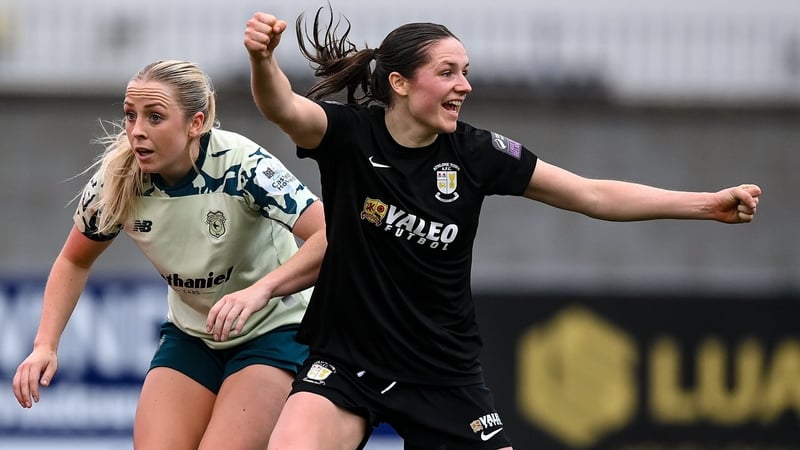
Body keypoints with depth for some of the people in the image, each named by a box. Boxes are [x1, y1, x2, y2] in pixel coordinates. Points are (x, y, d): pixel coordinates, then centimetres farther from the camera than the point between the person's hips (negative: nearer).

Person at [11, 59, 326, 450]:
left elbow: (330, 238, -35)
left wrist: (260, 290, -49)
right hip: (191, 337, 4)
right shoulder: (118, 180, -14)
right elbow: (74, 261, 5)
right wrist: (45, 345, -9)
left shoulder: (242, 165, -27)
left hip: (275, 329, -4)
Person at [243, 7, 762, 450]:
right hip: (348, 362, -2)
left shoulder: (476, 154, -5)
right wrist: (263, 58, -54)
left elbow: (593, 195, -1)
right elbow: (283, 109, -31)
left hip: (446, 377, 2)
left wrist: (710, 204, -8)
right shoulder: (349, 134, -10)